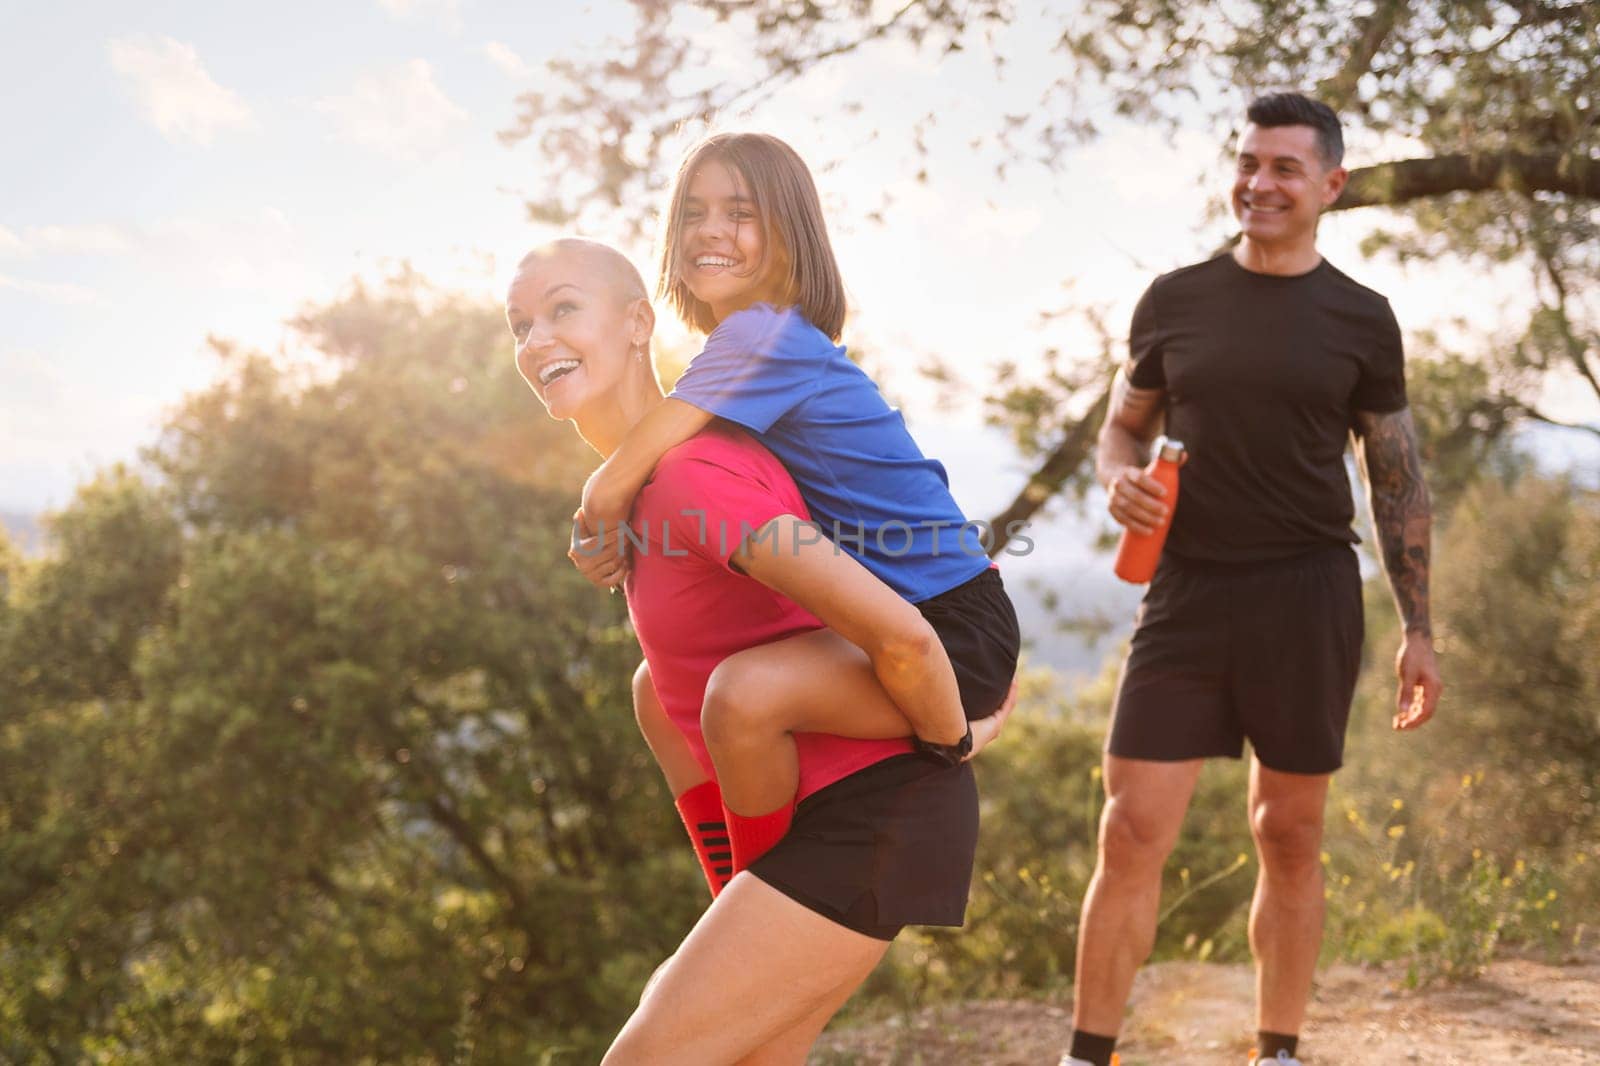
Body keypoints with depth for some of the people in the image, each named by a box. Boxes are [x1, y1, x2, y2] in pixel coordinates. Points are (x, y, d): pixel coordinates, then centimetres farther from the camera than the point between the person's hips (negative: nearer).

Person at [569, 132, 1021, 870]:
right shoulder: (744, 353, 11)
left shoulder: (764, 334, -18)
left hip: (956, 629, -10)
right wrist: (606, 549, 0)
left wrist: (601, 525, 1)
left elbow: (615, 483, -20)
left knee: (743, 694, -34)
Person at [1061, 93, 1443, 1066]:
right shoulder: (1175, 300, 7)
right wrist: (1121, 480, -9)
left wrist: (1420, 631, 4)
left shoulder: (1361, 319, 4)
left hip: (1309, 595, 0)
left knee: (1291, 836, 7)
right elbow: (1122, 429, 16)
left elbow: (1399, 484, 8)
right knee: (1132, 832, -5)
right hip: (1189, 592, 0)